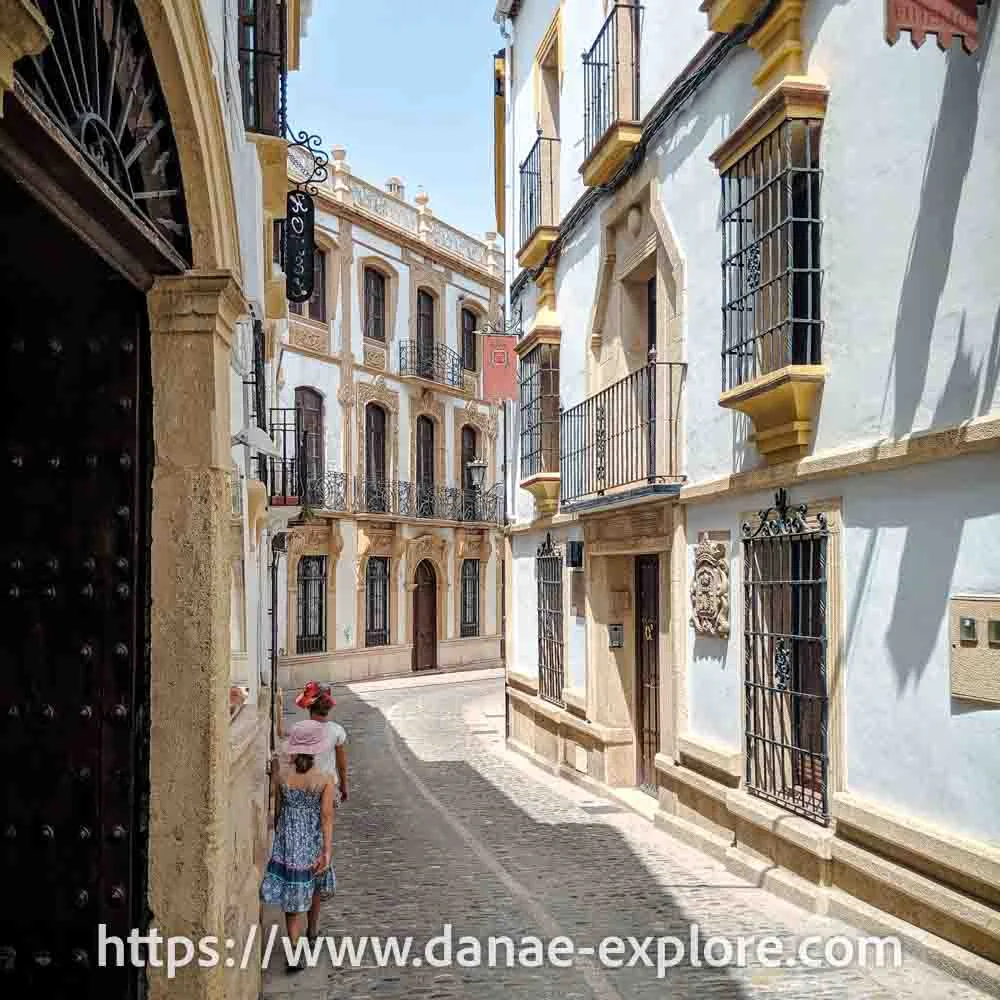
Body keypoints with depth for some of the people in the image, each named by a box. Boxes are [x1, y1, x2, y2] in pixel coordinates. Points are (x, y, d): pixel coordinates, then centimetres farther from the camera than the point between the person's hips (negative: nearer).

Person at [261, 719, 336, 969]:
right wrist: (327, 851, -14)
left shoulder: (281, 775, -12)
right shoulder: (325, 780, -14)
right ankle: (312, 930, 47)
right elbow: (327, 817, -15)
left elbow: (278, 808, 0)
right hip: (313, 840, 0)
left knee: (293, 891, 8)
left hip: (287, 839, 0)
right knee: (315, 883, 27)